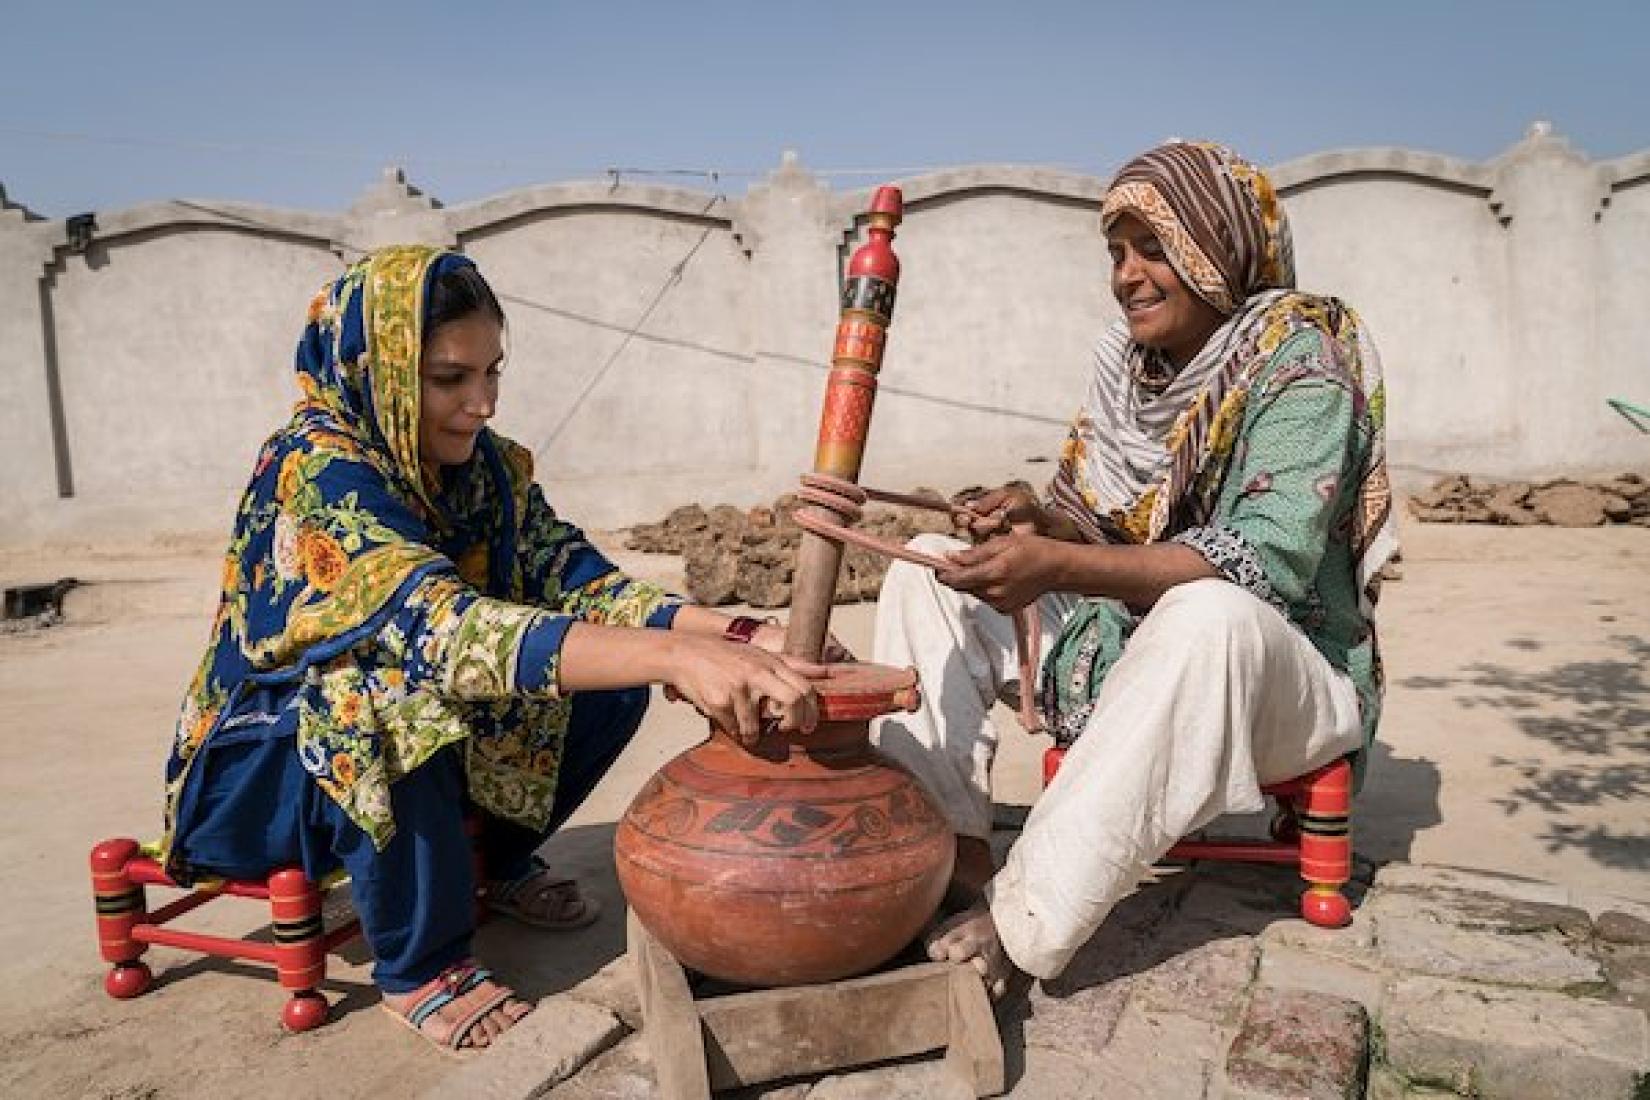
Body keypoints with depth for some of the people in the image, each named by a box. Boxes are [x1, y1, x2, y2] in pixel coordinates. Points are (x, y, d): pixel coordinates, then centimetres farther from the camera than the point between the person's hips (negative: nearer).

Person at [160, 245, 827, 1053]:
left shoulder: (487, 465, -7)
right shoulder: (317, 470, -28)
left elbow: (578, 584, -16)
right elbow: (439, 626, -43)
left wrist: (740, 638, -34)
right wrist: (676, 658, -54)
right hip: (274, 754, -6)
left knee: (611, 678, -9)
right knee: (388, 694, -37)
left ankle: (496, 862, 15)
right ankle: (419, 967, -14)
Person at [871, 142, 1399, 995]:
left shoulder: (1299, 358, -13)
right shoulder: (1130, 357, 7)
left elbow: (1270, 561, -27)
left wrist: (1059, 566, -37)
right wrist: (1042, 519, -13)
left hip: (1285, 673, -7)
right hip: (1119, 647, 7)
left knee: (1209, 614, -42)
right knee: (929, 568, -1)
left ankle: (1019, 927, -36)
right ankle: (953, 853, -14)